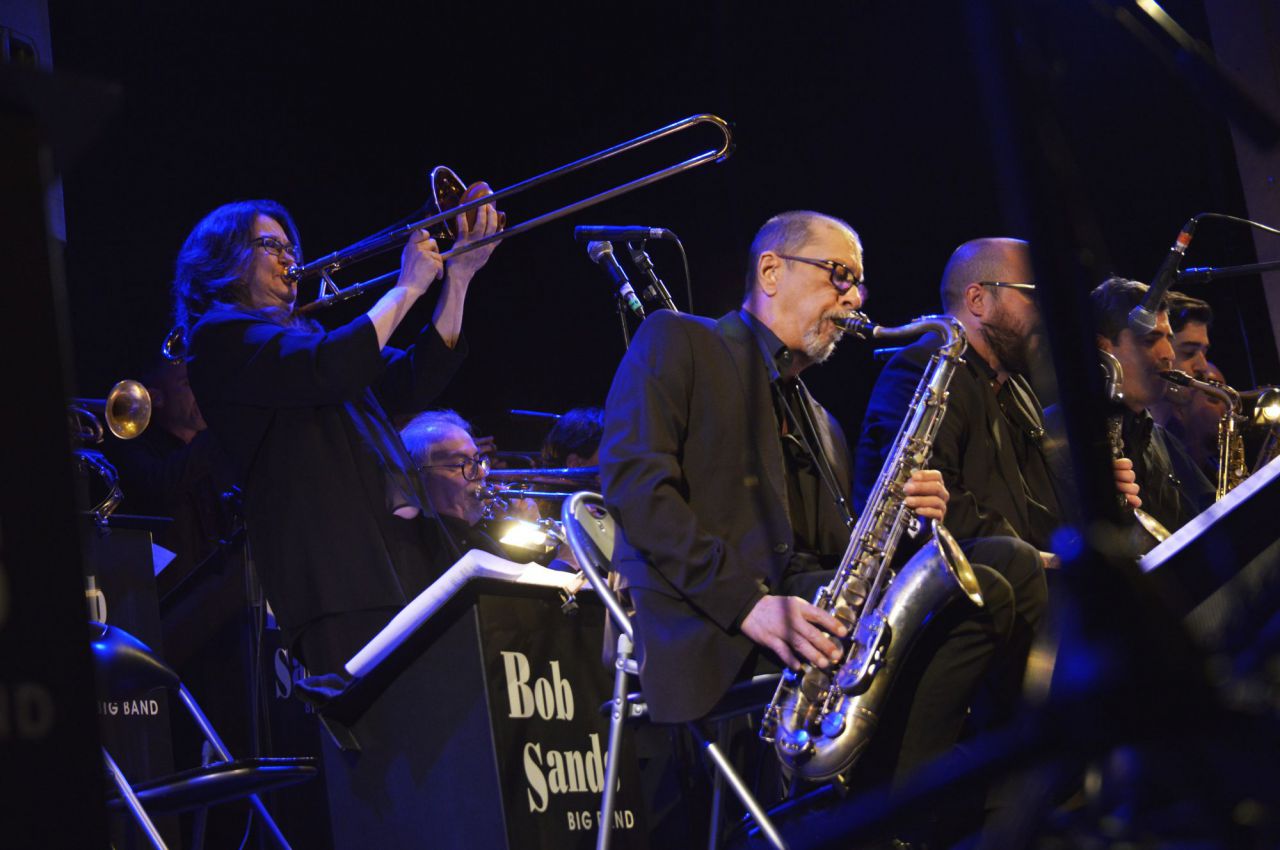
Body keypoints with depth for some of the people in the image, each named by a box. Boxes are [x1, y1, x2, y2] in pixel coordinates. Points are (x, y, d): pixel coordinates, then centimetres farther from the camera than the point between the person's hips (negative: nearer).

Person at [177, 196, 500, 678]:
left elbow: (413, 383, 22)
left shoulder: (305, 331, 28)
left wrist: (457, 278, 15)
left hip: (393, 555, 9)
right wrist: (406, 289, -5)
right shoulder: (221, 335, 1)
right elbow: (329, 368, -16)